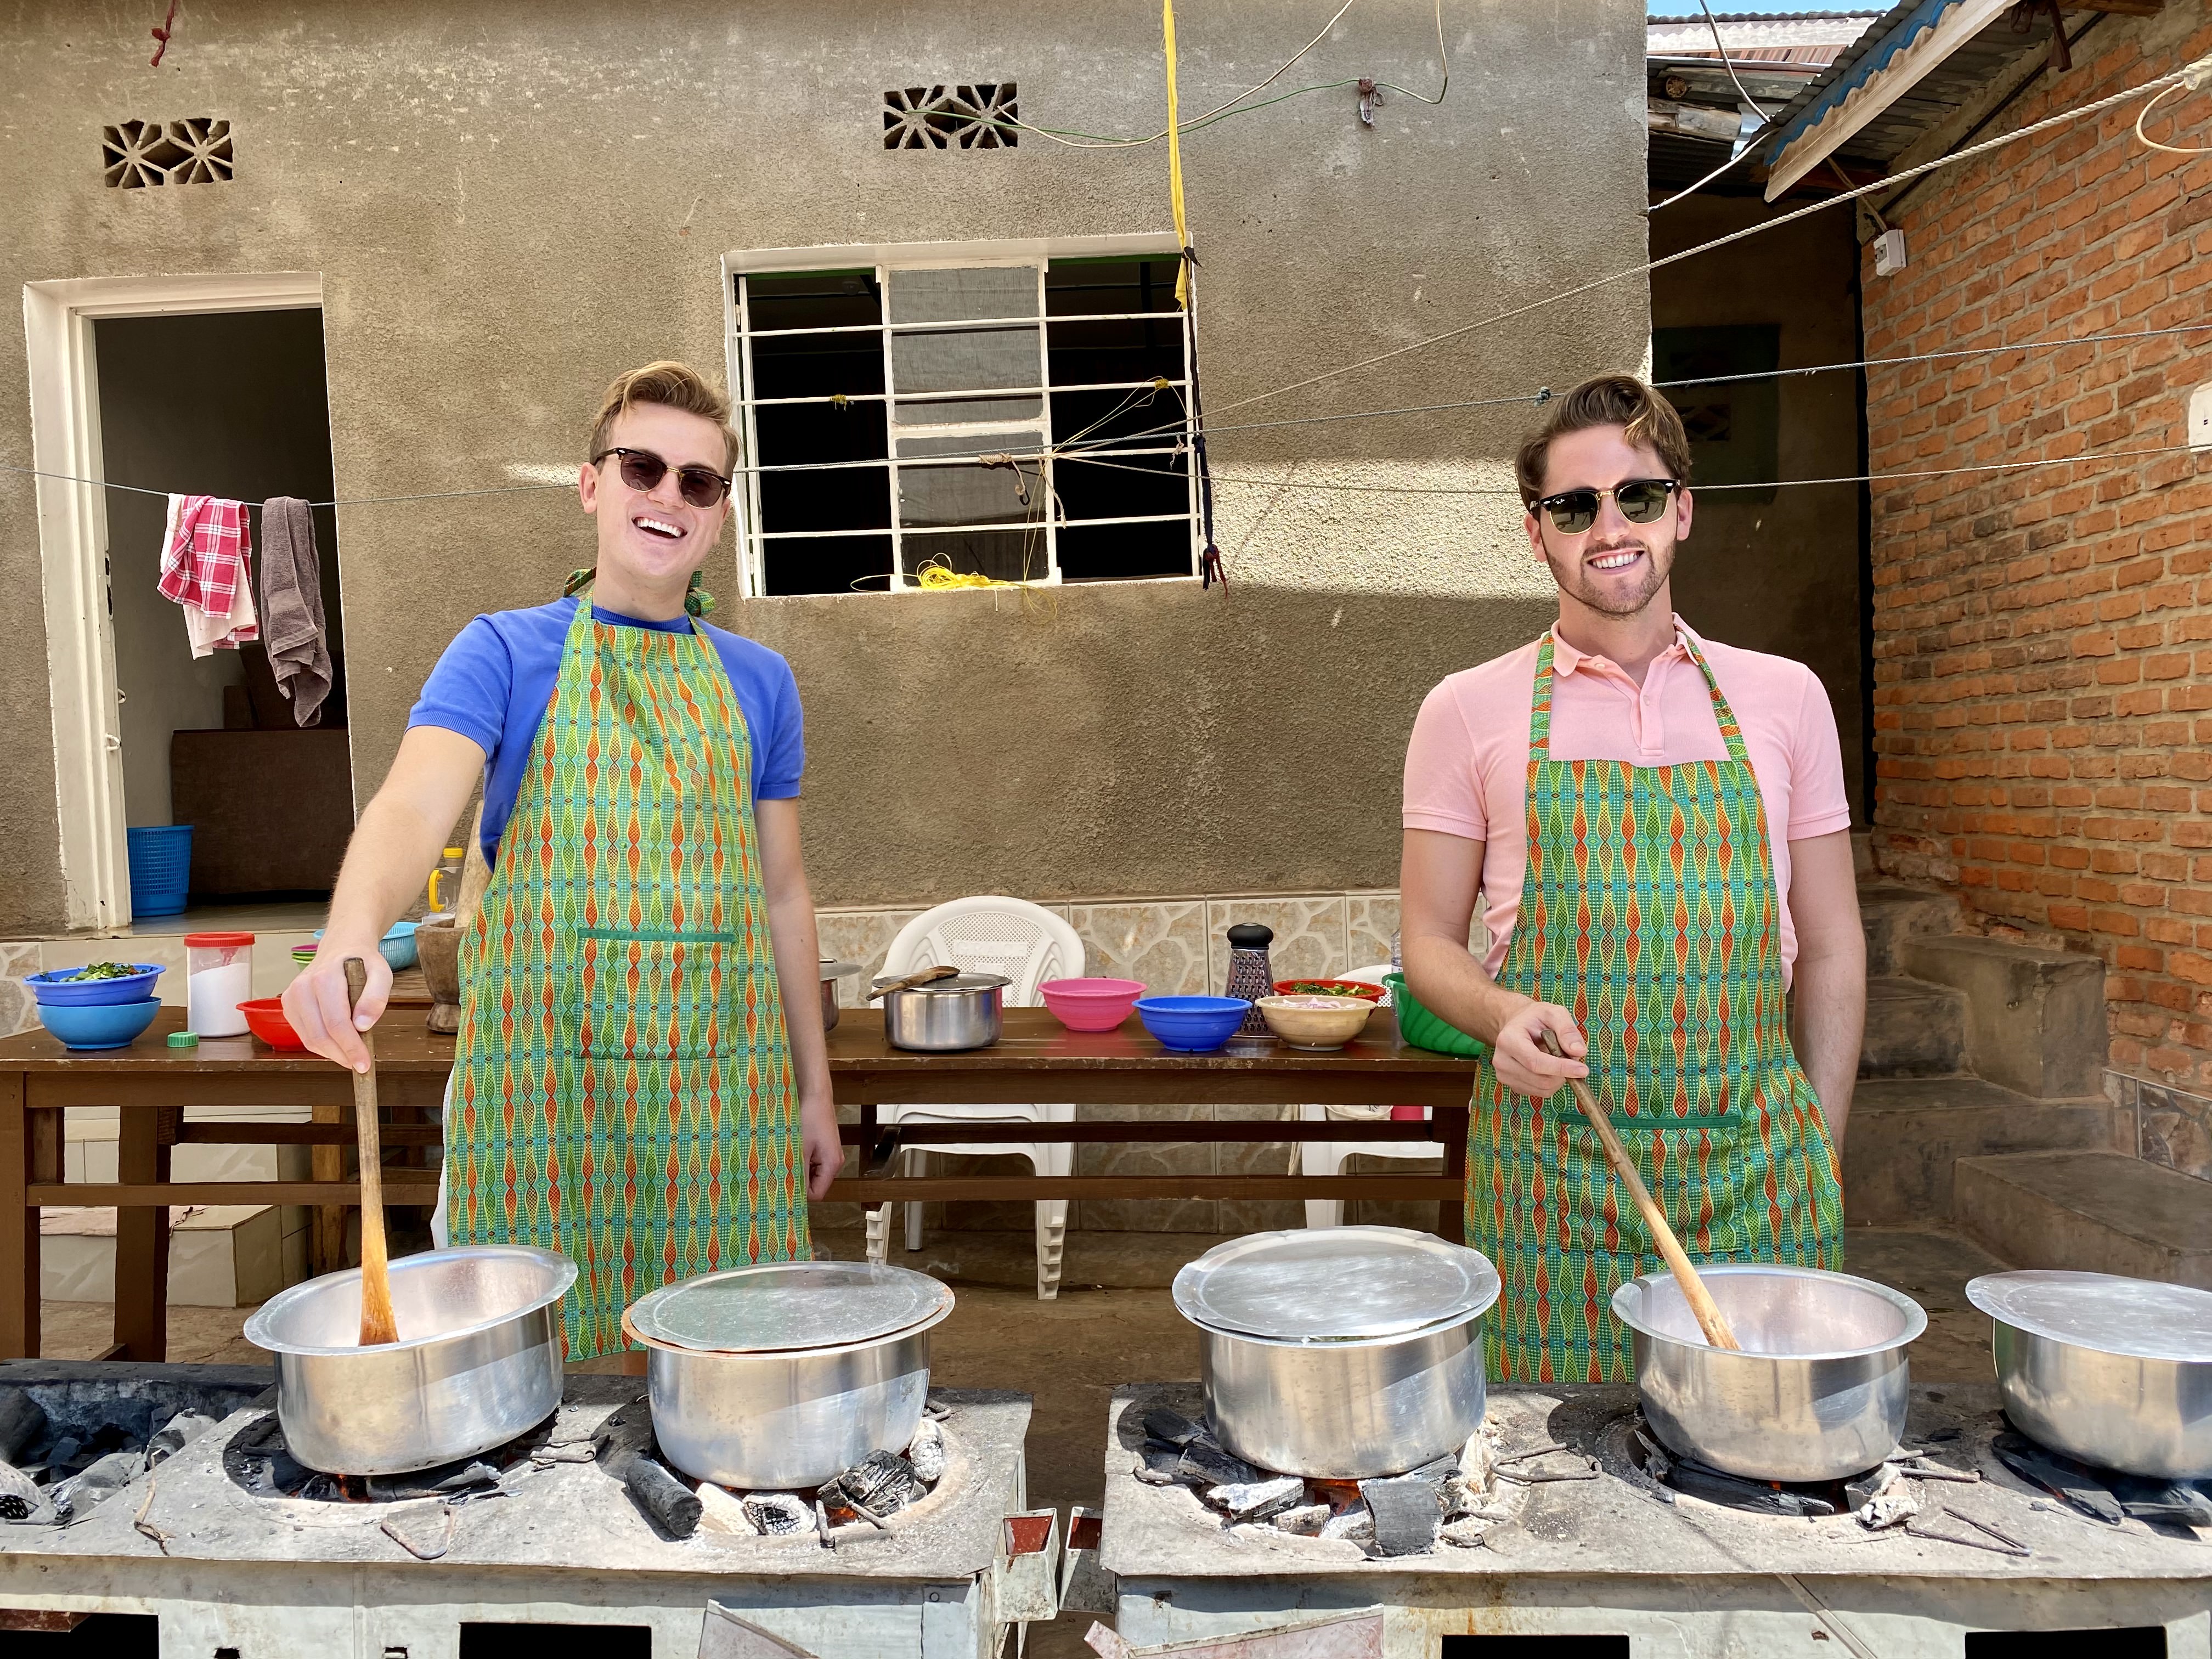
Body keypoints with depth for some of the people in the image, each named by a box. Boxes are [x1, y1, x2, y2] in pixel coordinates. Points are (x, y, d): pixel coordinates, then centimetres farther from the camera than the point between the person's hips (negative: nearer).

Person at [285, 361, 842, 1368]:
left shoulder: (759, 681, 10)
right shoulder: (504, 653, 2)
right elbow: (416, 804, -15)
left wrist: (815, 1090, 12)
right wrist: (352, 941, -37)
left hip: (724, 1093, 2)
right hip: (542, 1088, -2)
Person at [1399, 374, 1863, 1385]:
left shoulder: (1784, 697, 7)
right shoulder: (1469, 712, 0)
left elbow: (1829, 945, 10)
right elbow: (1429, 941, 4)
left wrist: (1819, 1155, 6)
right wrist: (1501, 1016, -17)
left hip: (1754, 1165, 2)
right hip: (1550, 1171, -1)